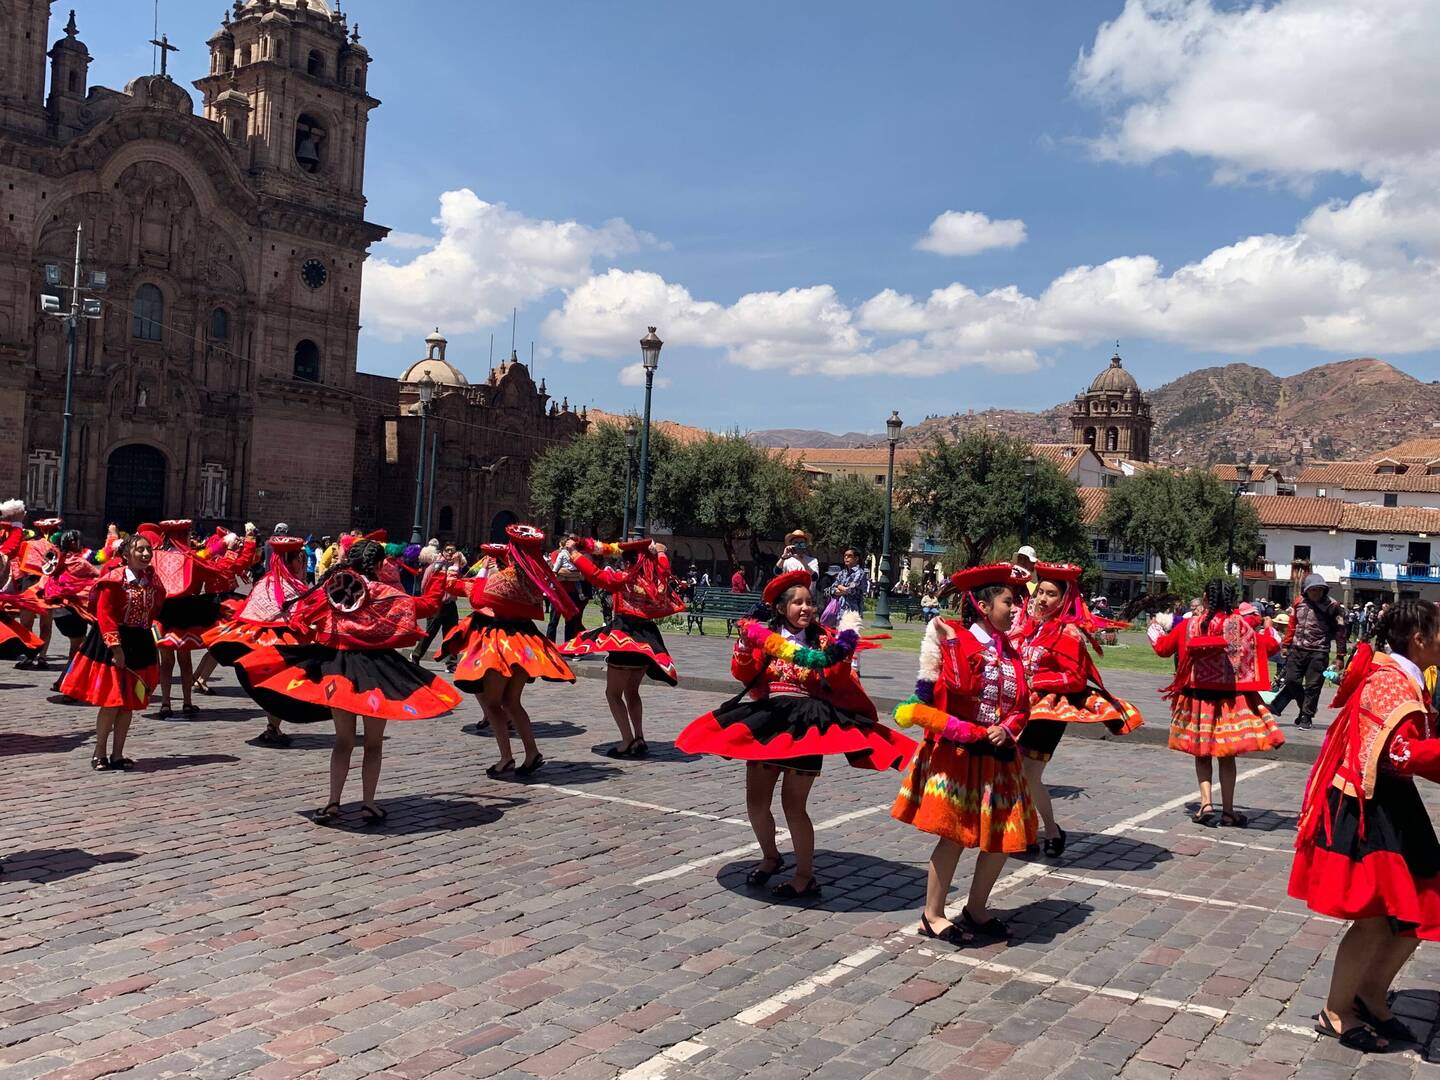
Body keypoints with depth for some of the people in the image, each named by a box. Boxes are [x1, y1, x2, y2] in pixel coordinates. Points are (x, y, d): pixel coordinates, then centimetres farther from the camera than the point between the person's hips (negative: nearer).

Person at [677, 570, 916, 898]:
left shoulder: (824, 639, -1)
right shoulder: (765, 635, 5)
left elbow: (838, 682, -9)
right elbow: (743, 674, -4)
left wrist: (842, 652, -24)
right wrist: (745, 646, -21)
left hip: (806, 724, -4)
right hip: (767, 720, 4)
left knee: (793, 804, -5)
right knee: (756, 801, 8)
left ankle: (806, 877, 10)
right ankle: (770, 857, 35)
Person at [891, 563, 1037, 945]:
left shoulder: (1010, 655, 11)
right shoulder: (955, 641, -10)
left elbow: (1021, 707, 13)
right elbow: (931, 695, -14)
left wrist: (1008, 729, -7)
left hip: (998, 757, 7)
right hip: (957, 754, -7)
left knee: (1003, 835, 8)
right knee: (954, 834, -3)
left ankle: (976, 908, 27)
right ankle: (933, 915, 13)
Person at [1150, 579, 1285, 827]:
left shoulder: (1189, 625, -3)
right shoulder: (1241, 625, -3)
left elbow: (1163, 647, 8)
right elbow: (1270, 645, 9)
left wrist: (1154, 632, 30)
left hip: (1198, 698, 0)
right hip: (1231, 700, 0)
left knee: (1202, 753, 13)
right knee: (1227, 755, 7)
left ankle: (1206, 803, 2)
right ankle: (1228, 811, 12)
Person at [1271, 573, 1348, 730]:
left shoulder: (1332, 606, -8)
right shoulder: (1299, 602, 5)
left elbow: (1341, 631, -6)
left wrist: (1340, 656, -8)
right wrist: (1286, 645, 16)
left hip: (1318, 652, -5)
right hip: (1297, 649, 5)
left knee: (1312, 686, -1)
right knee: (1291, 681, 5)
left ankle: (1307, 717, 10)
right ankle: (1308, 707, 25)